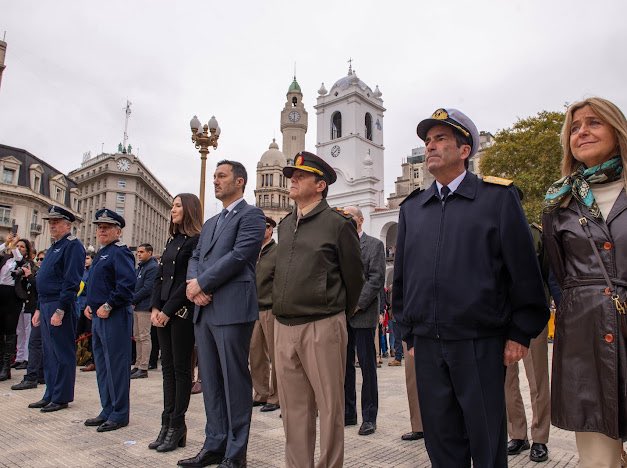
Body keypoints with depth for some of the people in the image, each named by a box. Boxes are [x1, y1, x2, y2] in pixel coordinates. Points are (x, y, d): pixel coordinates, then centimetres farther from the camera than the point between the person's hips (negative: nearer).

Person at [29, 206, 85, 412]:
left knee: (62, 354, -1)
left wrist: (60, 310, -22)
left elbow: (71, 282, -19)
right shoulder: (54, 247, 19)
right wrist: (39, 308, 19)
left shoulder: (73, 246, -11)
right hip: (46, 306, 10)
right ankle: (50, 395, 25)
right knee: (49, 353, 15)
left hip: (60, 306, -10)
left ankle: (61, 398, 9)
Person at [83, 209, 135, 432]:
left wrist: (108, 306, -19)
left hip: (115, 317, -10)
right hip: (98, 316, 10)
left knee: (116, 365, -3)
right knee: (102, 365, 15)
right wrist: (90, 304, 12)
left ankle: (119, 415, 8)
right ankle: (107, 411, 27)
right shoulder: (101, 253, 19)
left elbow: (127, 283, -23)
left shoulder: (120, 252, -11)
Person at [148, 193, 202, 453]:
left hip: (182, 312, -7)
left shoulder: (196, 240, -8)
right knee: (167, 367, 10)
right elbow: (159, 276, 13)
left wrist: (168, 311, -13)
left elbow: (189, 280, -14)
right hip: (163, 312, 8)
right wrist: (155, 307, 2)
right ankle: (167, 424, 18)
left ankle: (177, 426, 11)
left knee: (181, 368, 1)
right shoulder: (172, 240, 16)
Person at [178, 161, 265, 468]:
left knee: (234, 380, -1)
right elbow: (195, 258, 16)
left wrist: (201, 283, -11)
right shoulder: (210, 223, 23)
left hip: (232, 309, -8)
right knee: (210, 381, 14)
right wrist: (193, 284, -6)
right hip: (204, 310, 8)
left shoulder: (251, 215, -2)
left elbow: (239, 256, -14)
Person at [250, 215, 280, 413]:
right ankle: (261, 394, 23)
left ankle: (275, 397, 12)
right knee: (255, 352, 10)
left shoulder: (278, 252, -5)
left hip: (271, 310, -6)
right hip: (255, 310, 7)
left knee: (275, 355, 1)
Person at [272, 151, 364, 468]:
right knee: (293, 408, 13)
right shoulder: (284, 225, 13)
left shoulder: (337, 223, -5)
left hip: (322, 327, -6)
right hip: (284, 326, 6)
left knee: (329, 406, 4)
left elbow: (354, 276, 2)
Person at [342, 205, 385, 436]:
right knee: (345, 365, 11)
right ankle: (348, 413, 23)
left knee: (367, 366, 3)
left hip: (362, 313, -5)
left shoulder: (374, 245, 0)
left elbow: (377, 279, -8)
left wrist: (357, 304, -14)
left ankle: (369, 418, 13)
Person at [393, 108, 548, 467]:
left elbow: (524, 271, -3)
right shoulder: (412, 207, 10)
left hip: (480, 345, -3)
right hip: (427, 346, 4)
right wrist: (410, 334, 12)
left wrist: (520, 335, -4)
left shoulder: (498, 196, -1)